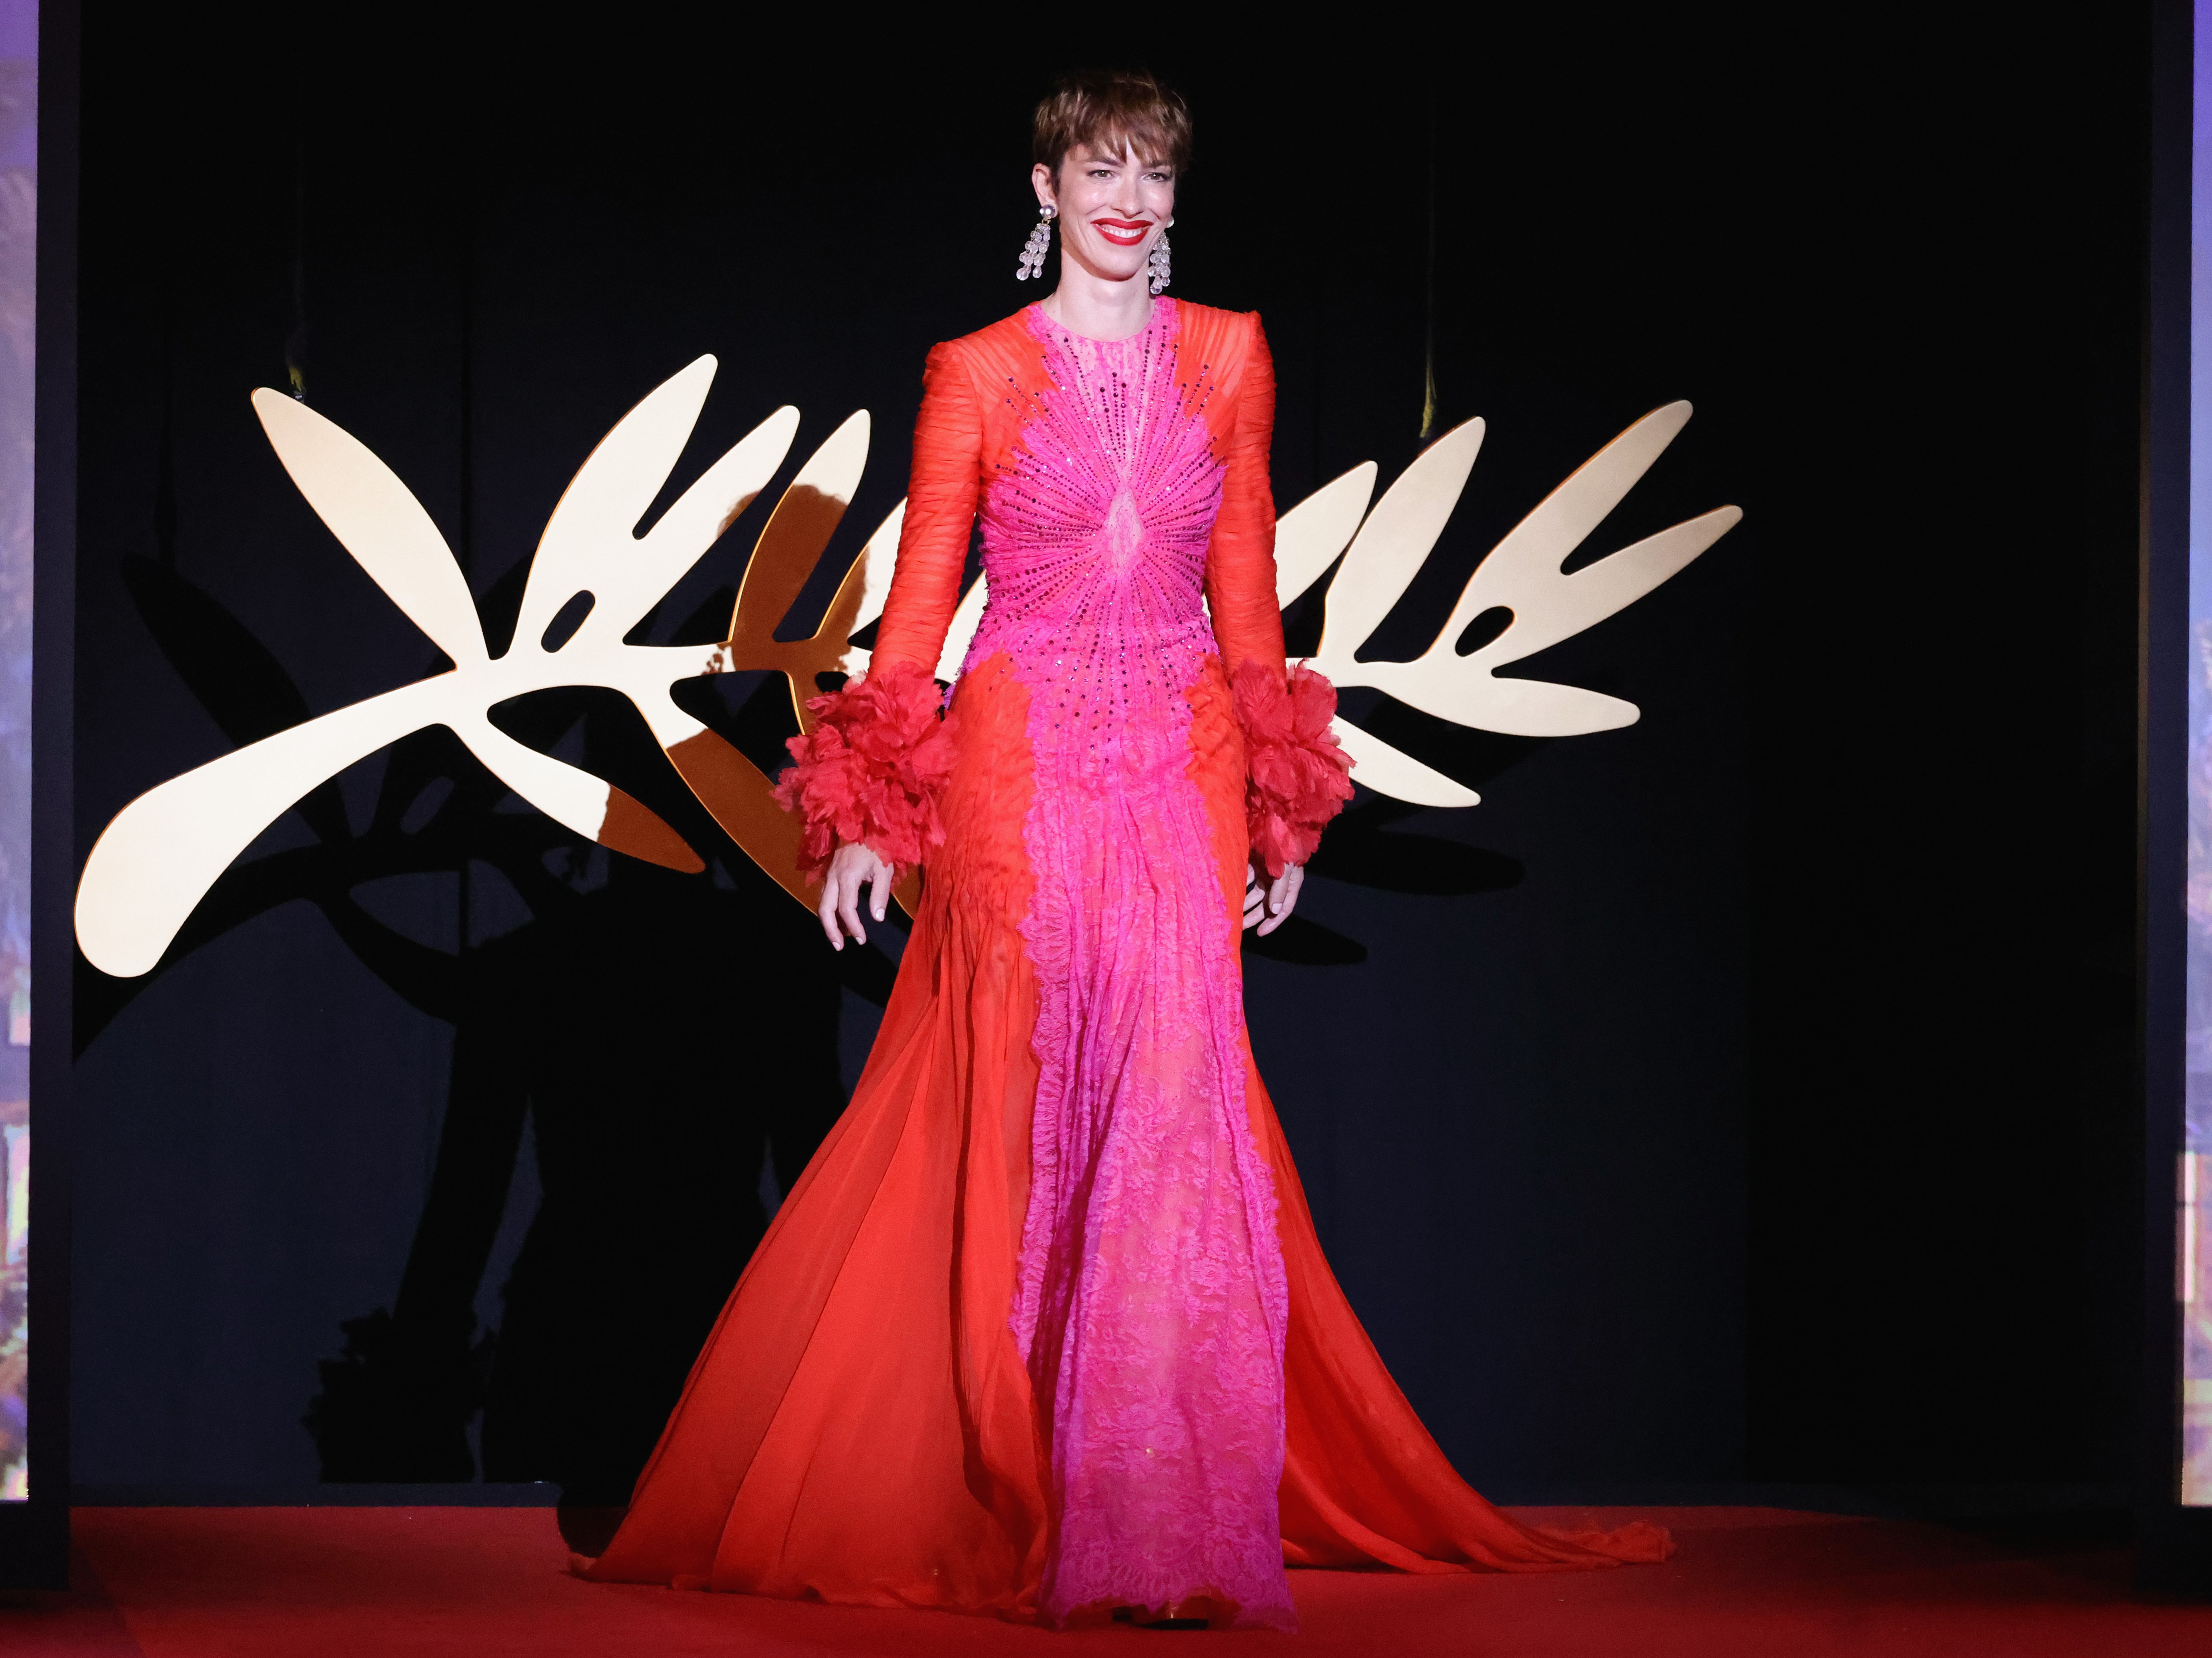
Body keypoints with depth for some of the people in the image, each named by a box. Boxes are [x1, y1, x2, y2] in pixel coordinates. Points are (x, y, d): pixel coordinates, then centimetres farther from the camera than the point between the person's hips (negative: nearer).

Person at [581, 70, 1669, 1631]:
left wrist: (1281, 803, 12)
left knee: (1176, 1094, -6)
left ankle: (1166, 1513, 0)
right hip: (1021, 768, -2)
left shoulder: (1227, 358, 10)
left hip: (1183, 767, 2)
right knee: (1028, 1110, -3)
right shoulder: (979, 374, 2)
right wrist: (867, 817, -3)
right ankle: (1024, 1491, 6)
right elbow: (921, 593, 2)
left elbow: (1244, 581, 14)